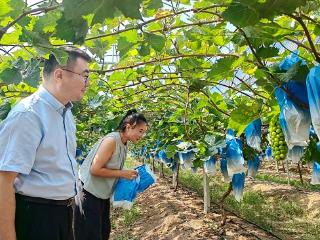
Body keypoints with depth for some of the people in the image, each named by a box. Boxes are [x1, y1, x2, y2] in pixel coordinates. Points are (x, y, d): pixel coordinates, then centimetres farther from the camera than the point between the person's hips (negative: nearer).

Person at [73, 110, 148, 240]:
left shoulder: (124, 143, 3)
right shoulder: (111, 140, -24)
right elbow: (95, 169, -26)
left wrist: (128, 175, -3)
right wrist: (122, 174, -21)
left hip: (102, 193, 9)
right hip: (89, 192, -9)